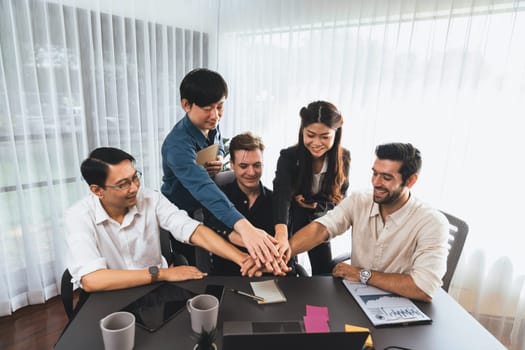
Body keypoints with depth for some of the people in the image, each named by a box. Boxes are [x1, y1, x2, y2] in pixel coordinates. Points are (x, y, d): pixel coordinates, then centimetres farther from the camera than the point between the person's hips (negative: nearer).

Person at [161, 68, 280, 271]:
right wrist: (243, 226, -67)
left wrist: (219, 158, -14)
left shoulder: (211, 125, -12)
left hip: (204, 209, 6)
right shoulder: (178, 145, -36)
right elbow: (203, 187, -53)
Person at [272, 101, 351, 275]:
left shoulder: (343, 157, -16)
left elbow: (340, 196, -4)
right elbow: (281, 195, -42)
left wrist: (317, 205, -23)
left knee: (325, 274, 10)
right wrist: (281, 237, -58)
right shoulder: (288, 157, -26)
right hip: (292, 222, -2)